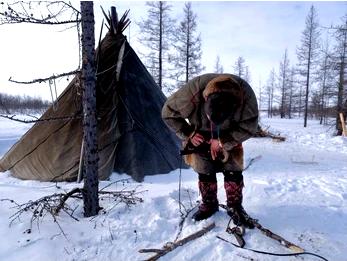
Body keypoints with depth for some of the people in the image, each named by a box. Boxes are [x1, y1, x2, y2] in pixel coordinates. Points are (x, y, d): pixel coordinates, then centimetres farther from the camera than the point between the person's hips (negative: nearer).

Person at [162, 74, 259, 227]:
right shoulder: (191, 93, -39)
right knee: (204, 171, 1)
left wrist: (222, 142, -23)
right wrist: (188, 134, -20)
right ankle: (209, 204, 21)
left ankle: (235, 207, 14)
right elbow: (168, 114, -21)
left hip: (229, 136, 0)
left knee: (233, 169, -4)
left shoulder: (245, 94, -36)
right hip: (201, 136, 0)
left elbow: (248, 127, -21)